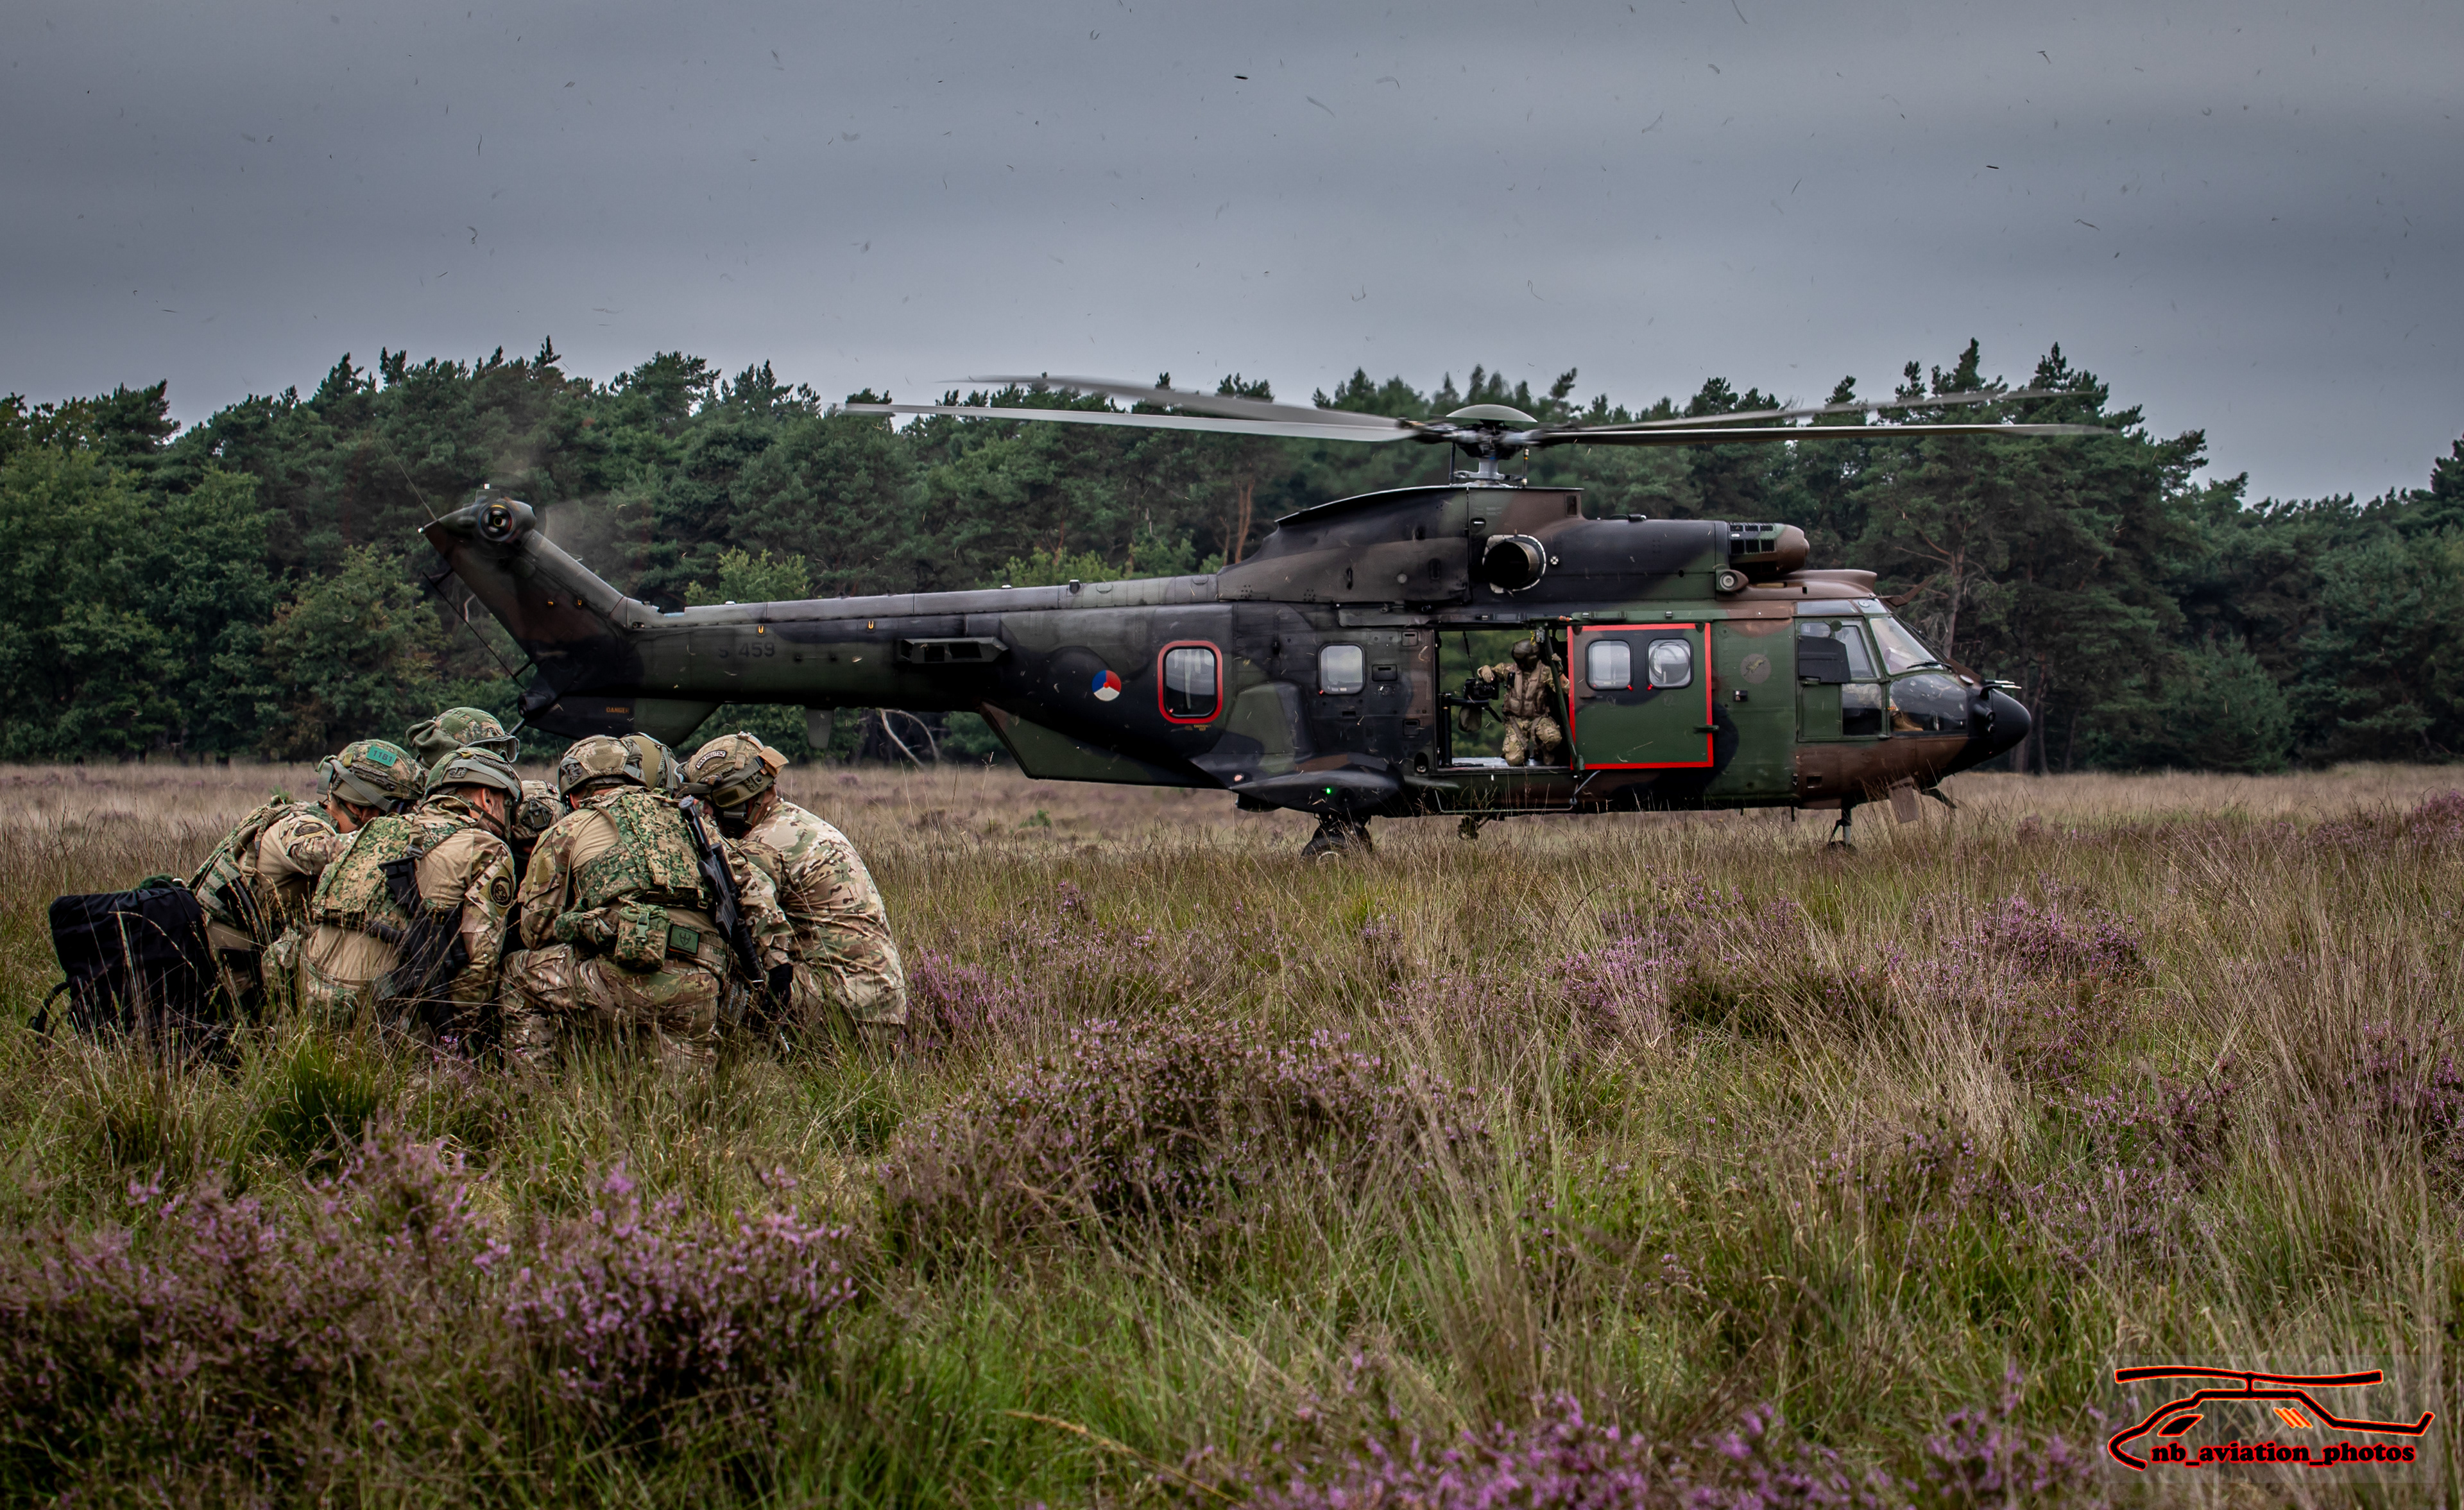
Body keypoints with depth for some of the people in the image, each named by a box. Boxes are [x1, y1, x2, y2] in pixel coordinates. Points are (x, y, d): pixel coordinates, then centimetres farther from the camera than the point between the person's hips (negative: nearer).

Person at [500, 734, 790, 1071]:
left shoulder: (567, 832, 17)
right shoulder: (683, 819, 27)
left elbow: (536, 931, 19)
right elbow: (754, 889, 21)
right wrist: (775, 966, 21)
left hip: (629, 976, -4)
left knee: (519, 972, 18)